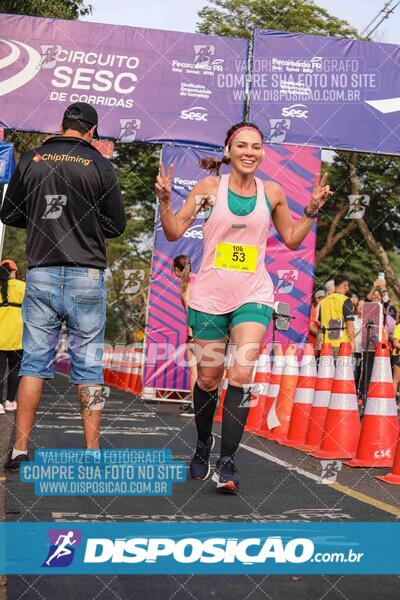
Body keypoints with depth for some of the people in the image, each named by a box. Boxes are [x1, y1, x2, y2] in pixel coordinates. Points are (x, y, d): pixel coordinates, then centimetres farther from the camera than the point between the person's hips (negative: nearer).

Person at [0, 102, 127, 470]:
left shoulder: (30, 160, 4)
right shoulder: (100, 165, -2)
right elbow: (116, 225, 2)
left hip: (41, 273, 2)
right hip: (86, 276, -2)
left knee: (35, 362, 8)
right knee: (89, 365, 5)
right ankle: (92, 451, 9)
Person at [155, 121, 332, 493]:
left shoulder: (272, 193, 5)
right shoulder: (210, 186, -1)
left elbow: (292, 240, 16)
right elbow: (174, 232, 0)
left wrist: (312, 209, 3)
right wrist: (164, 199, -15)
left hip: (253, 297, 1)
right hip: (209, 296, 0)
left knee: (242, 374, -17)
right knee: (208, 380, 9)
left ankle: (227, 462, -8)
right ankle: (203, 445, 35)